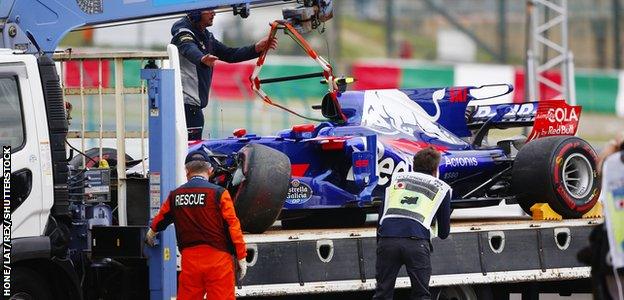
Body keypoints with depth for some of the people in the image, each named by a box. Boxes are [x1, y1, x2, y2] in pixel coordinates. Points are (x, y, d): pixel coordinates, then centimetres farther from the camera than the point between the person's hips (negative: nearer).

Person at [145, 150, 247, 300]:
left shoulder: (175, 196, 8)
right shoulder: (219, 194, -6)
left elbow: (161, 218, 28)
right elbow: (233, 227, -8)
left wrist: (152, 232, 50)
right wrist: (241, 258, 0)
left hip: (189, 259, 4)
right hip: (217, 258, -4)